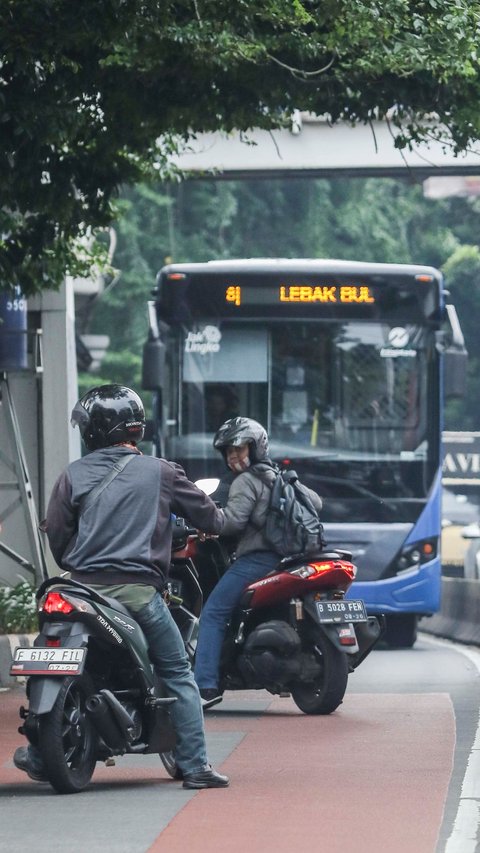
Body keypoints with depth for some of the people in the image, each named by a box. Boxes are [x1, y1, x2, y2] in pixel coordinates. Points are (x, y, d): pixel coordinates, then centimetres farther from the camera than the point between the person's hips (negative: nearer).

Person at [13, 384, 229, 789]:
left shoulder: (73, 475, 6)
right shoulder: (160, 472, 2)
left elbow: (56, 534, 6)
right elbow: (209, 516, 9)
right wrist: (217, 521, 33)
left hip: (85, 585, 2)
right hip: (138, 587, -2)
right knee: (178, 673, 6)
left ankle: (39, 756, 18)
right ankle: (195, 764, -1)